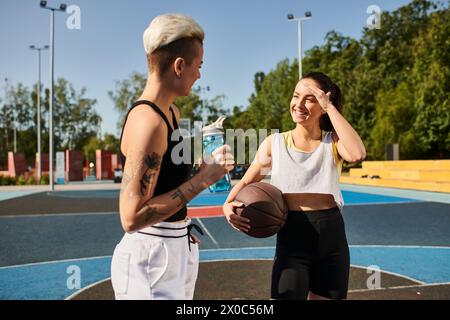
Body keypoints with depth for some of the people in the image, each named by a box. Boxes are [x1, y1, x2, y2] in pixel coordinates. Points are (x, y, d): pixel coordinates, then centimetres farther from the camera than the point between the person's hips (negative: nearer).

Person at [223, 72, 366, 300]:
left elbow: (357, 154, -23)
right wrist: (229, 204, -15)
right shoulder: (275, 142, 0)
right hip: (291, 240, -1)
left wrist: (330, 107, -17)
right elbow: (247, 182, 5)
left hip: (332, 238, 2)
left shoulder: (333, 142, 0)